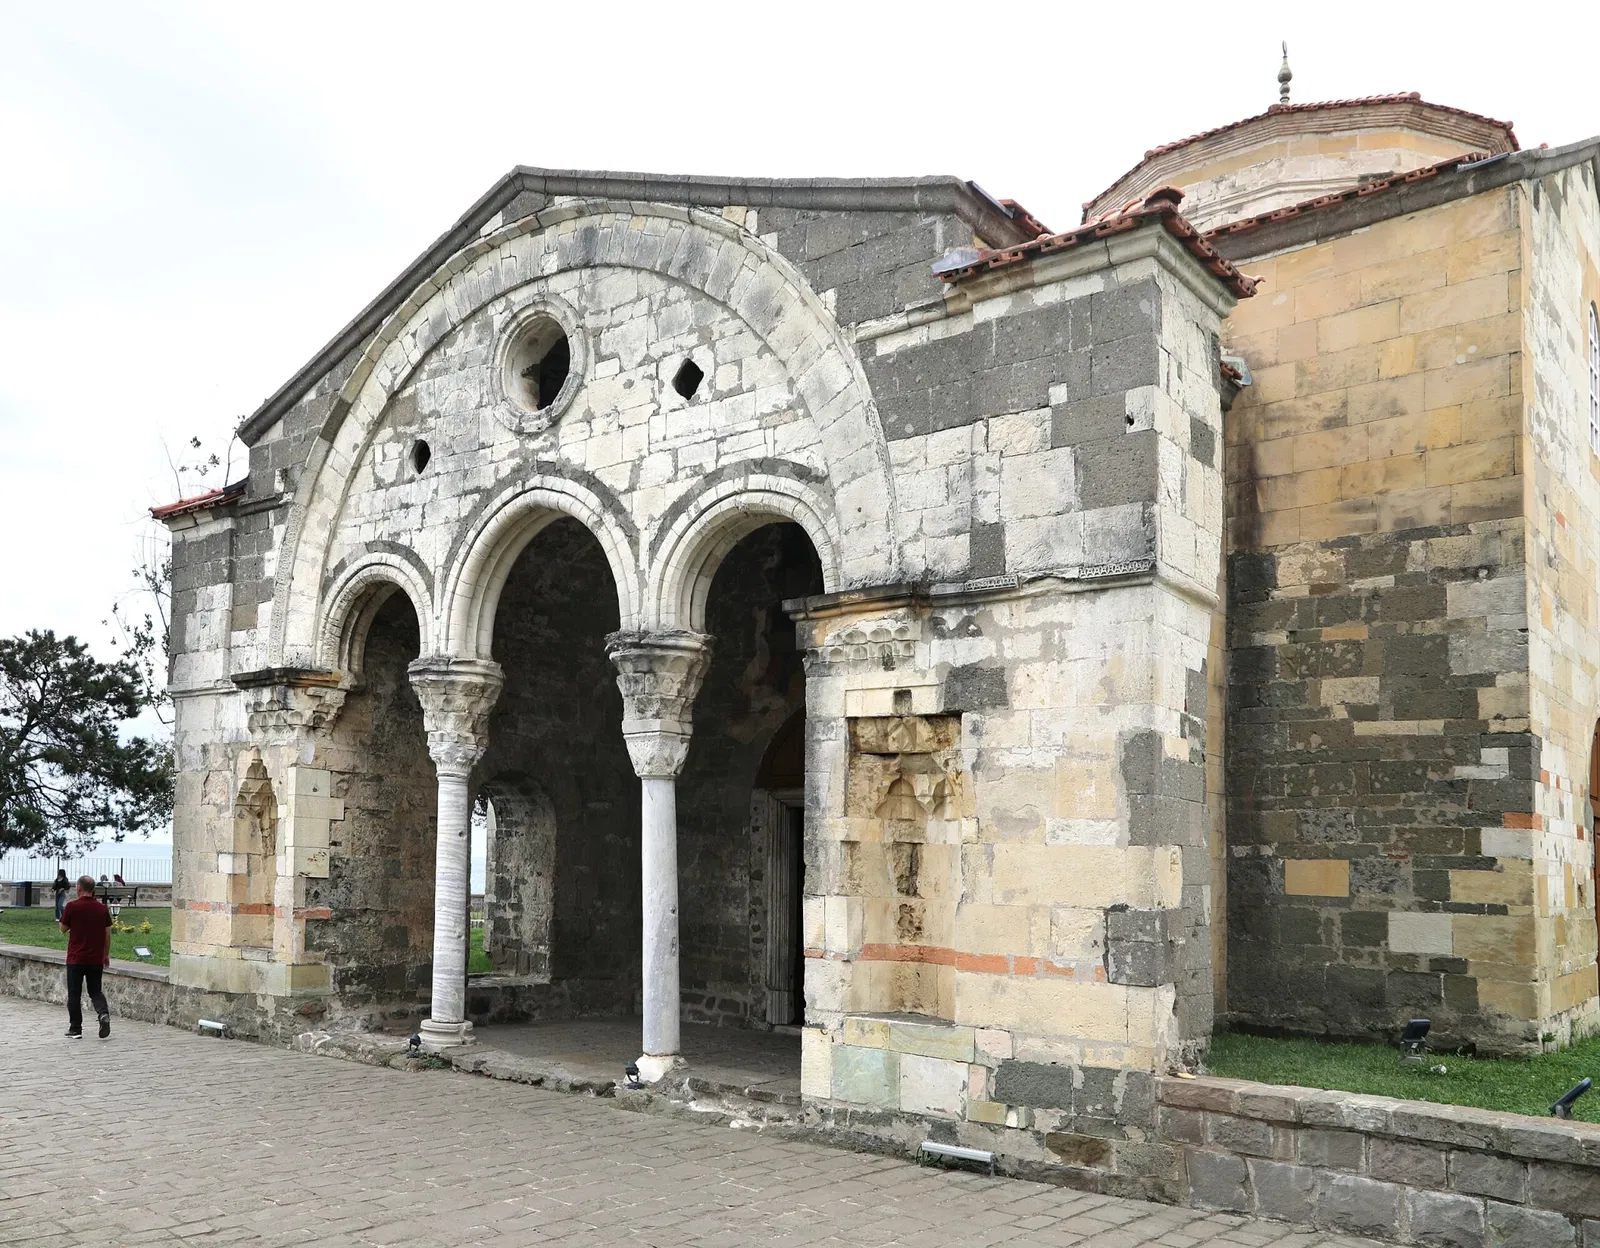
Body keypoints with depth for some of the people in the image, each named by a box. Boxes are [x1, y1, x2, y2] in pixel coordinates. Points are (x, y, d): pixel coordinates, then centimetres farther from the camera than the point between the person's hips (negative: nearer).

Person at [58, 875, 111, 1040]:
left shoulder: (72, 906, -10)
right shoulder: (102, 908, 1)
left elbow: (63, 928, 3)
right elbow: (107, 934, 5)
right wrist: (106, 955, 16)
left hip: (76, 958, -3)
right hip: (96, 959, 3)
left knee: (74, 994, 8)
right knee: (95, 991, 13)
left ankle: (75, 1029, 12)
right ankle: (104, 1013, -13)